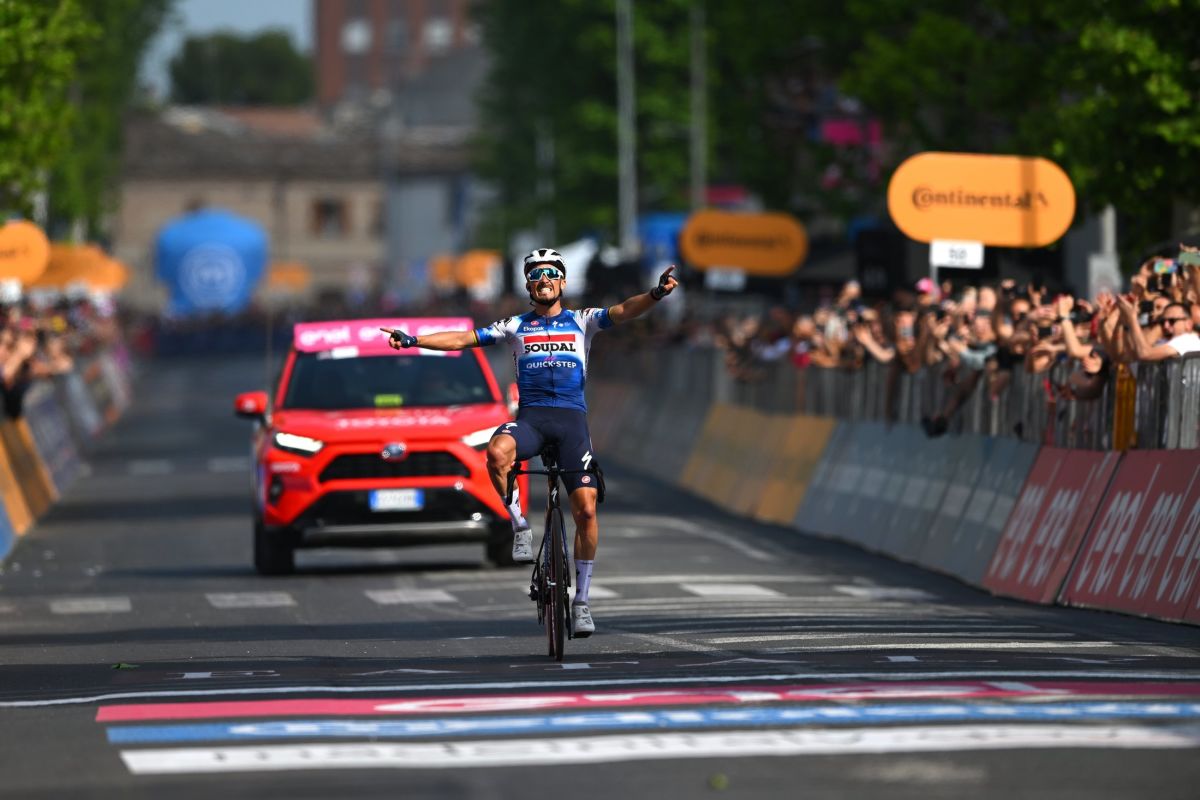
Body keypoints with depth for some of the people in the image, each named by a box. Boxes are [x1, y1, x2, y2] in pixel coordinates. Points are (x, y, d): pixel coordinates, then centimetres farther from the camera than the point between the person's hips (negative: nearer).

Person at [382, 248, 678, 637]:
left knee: (586, 508, -12)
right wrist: (414, 340, -3)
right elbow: (464, 338, 10)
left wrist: (656, 294, -24)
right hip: (531, 416, 0)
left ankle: (581, 600, 0)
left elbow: (623, 311, -4)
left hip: (571, 417, 0)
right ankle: (520, 527, -15)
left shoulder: (581, 321, 12)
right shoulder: (515, 327, 15)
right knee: (497, 453, -36)